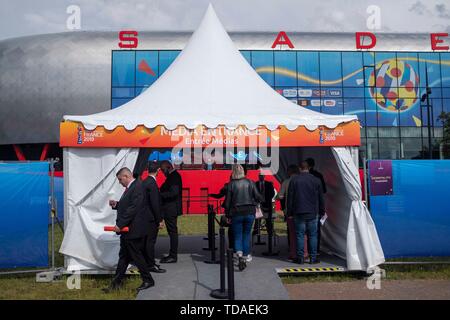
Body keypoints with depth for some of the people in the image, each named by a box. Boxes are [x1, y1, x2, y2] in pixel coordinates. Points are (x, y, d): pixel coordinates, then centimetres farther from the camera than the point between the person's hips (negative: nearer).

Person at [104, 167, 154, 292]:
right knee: (123, 256, 15)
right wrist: (116, 204, 4)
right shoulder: (130, 188, 12)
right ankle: (116, 282, 25)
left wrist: (120, 225, -22)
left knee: (136, 255, 2)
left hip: (134, 230, -10)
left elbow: (133, 209, -25)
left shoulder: (137, 187, -19)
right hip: (127, 229, 10)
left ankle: (148, 280, 17)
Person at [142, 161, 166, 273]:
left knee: (148, 240, 16)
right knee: (151, 241, -2)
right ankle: (151, 265, 6)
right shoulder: (152, 183, -19)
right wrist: (160, 220, -16)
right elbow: (155, 204, -22)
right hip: (152, 218, -9)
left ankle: (148, 262, 26)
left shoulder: (144, 182, 9)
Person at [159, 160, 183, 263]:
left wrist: (160, 195, -20)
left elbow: (174, 192, -25)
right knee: (172, 232, 14)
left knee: (172, 232, -4)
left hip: (171, 209, -10)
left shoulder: (174, 177, -15)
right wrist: (160, 193, 5)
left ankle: (173, 256, 2)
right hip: (170, 209, 10)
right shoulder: (173, 176, 16)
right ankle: (172, 255, 21)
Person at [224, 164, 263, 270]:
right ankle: (246, 255, 20)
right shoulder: (250, 182, -1)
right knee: (246, 234, 15)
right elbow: (257, 196, -1)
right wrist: (262, 200, 22)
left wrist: (228, 216, 5)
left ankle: (239, 252, -17)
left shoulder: (231, 184, -6)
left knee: (237, 235, 7)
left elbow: (227, 201, -4)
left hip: (236, 213, -2)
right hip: (250, 212, 2)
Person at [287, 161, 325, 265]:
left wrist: (290, 212, 6)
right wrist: (322, 211, 18)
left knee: (300, 235, 3)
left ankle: (300, 257, 5)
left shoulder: (294, 179, -1)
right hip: (312, 213, 1)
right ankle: (313, 258, 9)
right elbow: (321, 198, 9)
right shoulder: (316, 180, 4)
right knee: (312, 235, 6)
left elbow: (290, 197, 0)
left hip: (299, 213, -1)